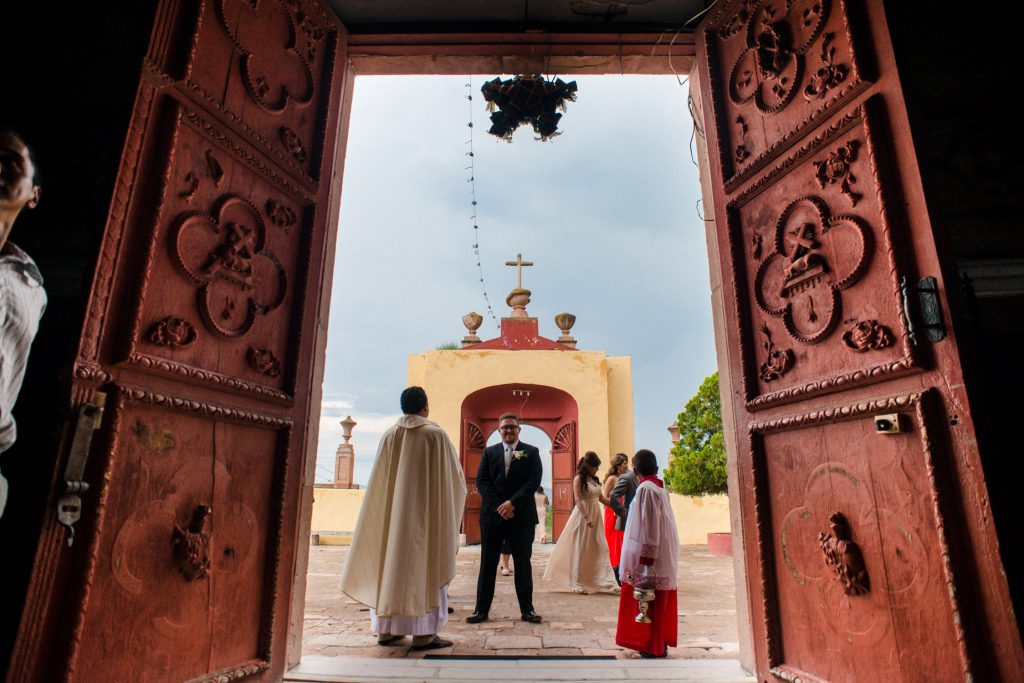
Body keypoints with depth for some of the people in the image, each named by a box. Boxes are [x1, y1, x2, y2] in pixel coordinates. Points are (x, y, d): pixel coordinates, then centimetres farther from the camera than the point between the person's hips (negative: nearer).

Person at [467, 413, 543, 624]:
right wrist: (499, 507, -11)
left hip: (521, 516, -1)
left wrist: (512, 502, -16)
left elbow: (534, 481, -7)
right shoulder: (489, 452, 8)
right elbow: (481, 481, 0)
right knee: (488, 563, 6)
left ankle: (527, 609, 17)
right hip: (492, 515, 1)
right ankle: (482, 609, 14)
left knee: (523, 563, 7)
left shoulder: (531, 452, 4)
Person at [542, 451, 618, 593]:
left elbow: (601, 498, 19)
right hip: (583, 516, -7)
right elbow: (577, 499, -17)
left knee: (600, 549, 4)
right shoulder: (578, 479, -9)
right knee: (580, 549, 1)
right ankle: (578, 584, 11)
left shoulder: (594, 479, 13)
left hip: (596, 517, 7)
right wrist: (587, 518, -24)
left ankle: (607, 581, 5)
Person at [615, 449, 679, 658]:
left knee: (649, 600, 1)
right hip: (664, 552, 9)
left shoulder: (646, 489, -17)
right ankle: (659, 642, 26)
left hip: (652, 554, -9)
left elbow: (649, 525, -21)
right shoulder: (659, 488, 9)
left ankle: (654, 646, 10)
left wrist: (645, 557, -19)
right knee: (658, 600, 16)